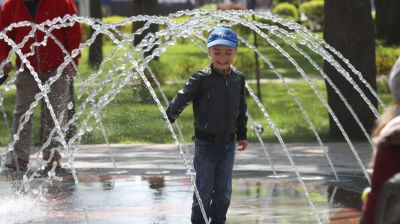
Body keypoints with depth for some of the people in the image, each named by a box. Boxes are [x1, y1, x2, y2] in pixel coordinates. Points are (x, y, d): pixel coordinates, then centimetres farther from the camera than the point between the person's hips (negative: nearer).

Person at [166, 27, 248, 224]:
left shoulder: (238, 79, 4)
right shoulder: (202, 79, -11)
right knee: (204, 190, 1)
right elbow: (181, 100, -9)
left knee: (224, 190, 8)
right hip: (206, 143, -4)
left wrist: (242, 135, 17)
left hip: (228, 143, 4)